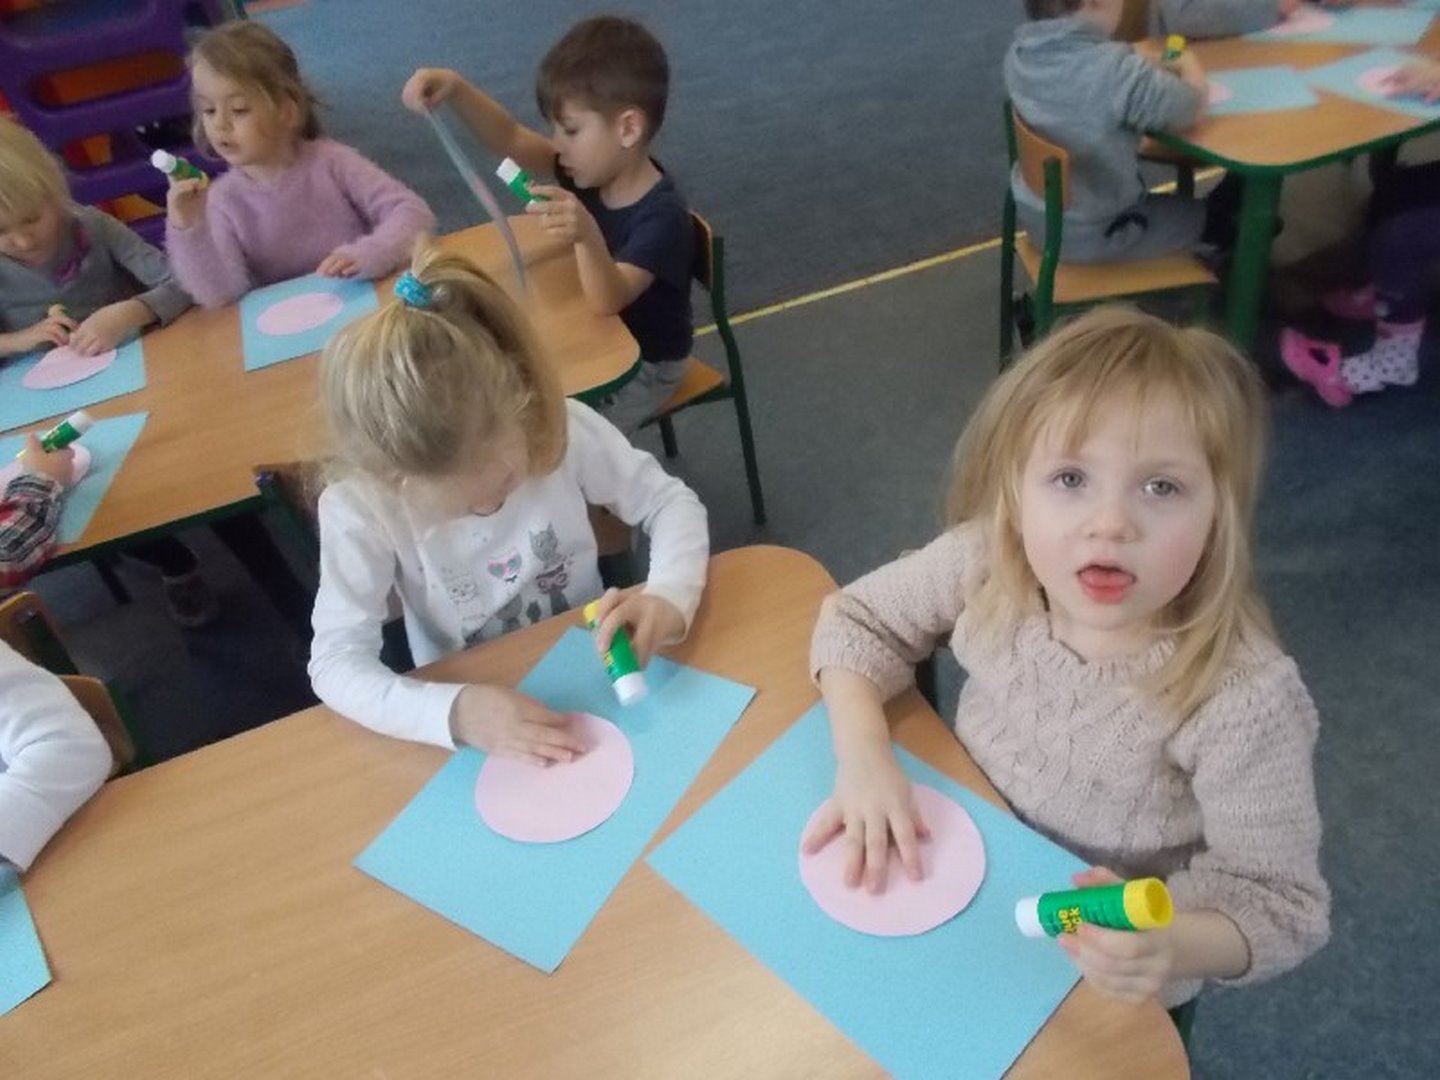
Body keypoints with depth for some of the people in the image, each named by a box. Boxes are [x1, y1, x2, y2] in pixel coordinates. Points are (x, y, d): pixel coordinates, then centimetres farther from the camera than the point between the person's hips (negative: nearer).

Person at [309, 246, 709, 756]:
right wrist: (454, 711, -36)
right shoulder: (359, 510, -20)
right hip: (473, 705, -3)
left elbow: (673, 502, -9)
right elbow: (335, 662, -20)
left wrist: (669, 597, -28)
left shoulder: (563, 428, -18)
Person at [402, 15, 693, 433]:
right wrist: (455, 88, -22)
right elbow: (509, 139, -5)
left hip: (643, 365, -8)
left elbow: (607, 300, -42)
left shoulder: (663, 216, -30)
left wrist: (586, 236, -61)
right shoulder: (592, 169, -6)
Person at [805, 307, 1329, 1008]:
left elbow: (1282, 906, -20)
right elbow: (857, 617, -6)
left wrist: (1171, 945, -41)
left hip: (1102, 976, -3)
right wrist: (864, 754, -22)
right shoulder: (987, 564, -20)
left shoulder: (1243, 702, -30)